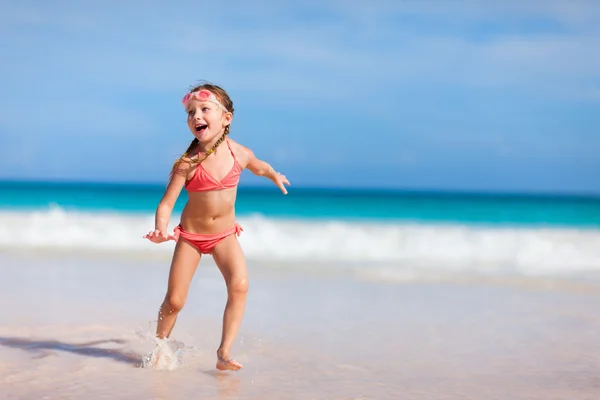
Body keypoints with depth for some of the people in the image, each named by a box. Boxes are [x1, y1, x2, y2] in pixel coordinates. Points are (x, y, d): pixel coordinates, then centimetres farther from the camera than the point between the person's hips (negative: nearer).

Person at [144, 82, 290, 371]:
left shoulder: (239, 153, -11)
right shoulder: (187, 163, -20)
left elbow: (259, 166, 15)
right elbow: (166, 204, -21)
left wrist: (275, 176, 34)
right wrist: (160, 230, -41)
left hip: (225, 234, 2)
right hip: (190, 235, -2)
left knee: (239, 285, -22)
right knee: (174, 300, -1)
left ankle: (224, 353, -17)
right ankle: (160, 346, 27)